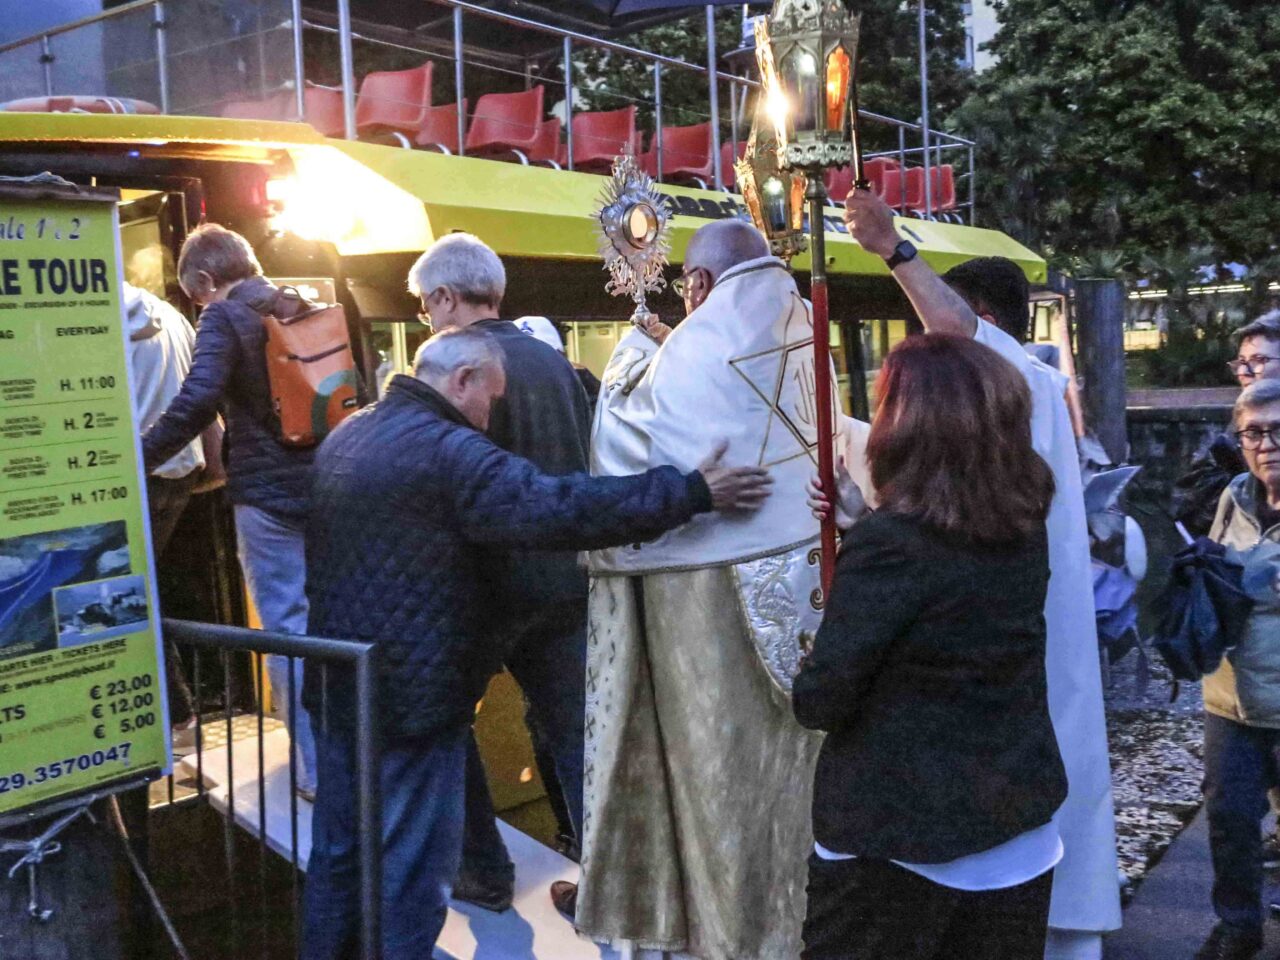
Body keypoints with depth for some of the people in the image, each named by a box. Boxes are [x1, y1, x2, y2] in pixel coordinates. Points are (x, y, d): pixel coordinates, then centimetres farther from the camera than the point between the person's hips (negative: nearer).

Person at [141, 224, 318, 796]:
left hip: (269, 492, -6)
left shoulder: (225, 317, -8)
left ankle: (317, 769, 5)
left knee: (288, 627, 1)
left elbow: (196, 403, -21)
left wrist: (136, 462, -16)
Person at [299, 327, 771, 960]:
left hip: (338, 682, 9)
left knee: (338, 848, 20)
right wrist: (692, 493, -28)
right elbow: (560, 507, -29)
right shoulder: (445, 449, -19)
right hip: (410, 691, -9)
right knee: (410, 866, 4)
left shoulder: (345, 437, 11)